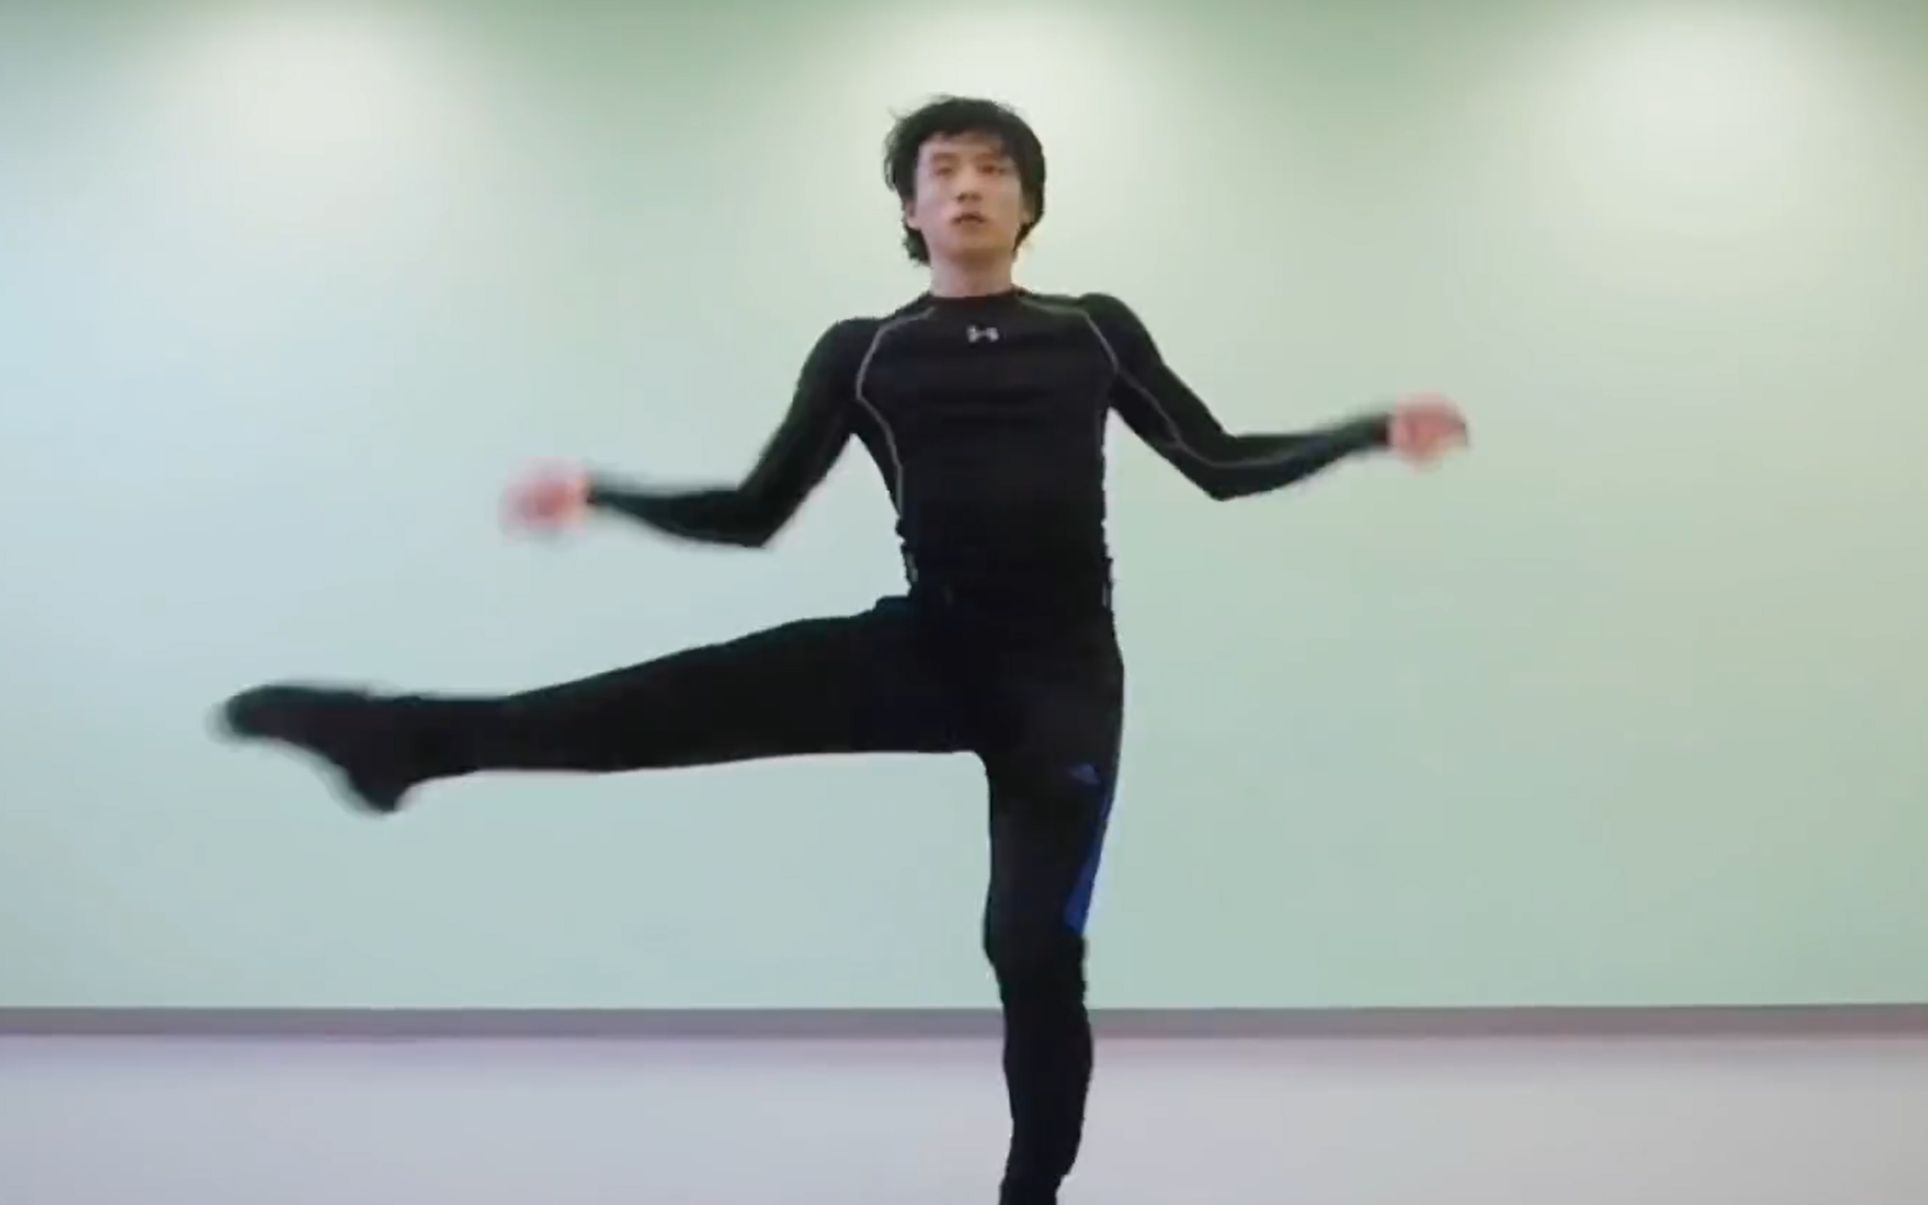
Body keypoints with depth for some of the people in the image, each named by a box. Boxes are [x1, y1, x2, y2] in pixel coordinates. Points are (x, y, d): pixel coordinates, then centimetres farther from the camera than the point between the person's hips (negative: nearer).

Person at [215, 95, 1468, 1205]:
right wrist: (599, 492, -3)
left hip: (1062, 676, -1)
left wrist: (1377, 430, 0)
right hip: (927, 653, 1)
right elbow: (753, 516, 7)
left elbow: (1221, 464, 8)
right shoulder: (861, 352, 7)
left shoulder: (1097, 331, 8)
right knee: (686, 699, -20)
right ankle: (413, 736, -25)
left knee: (1034, 946, -3)